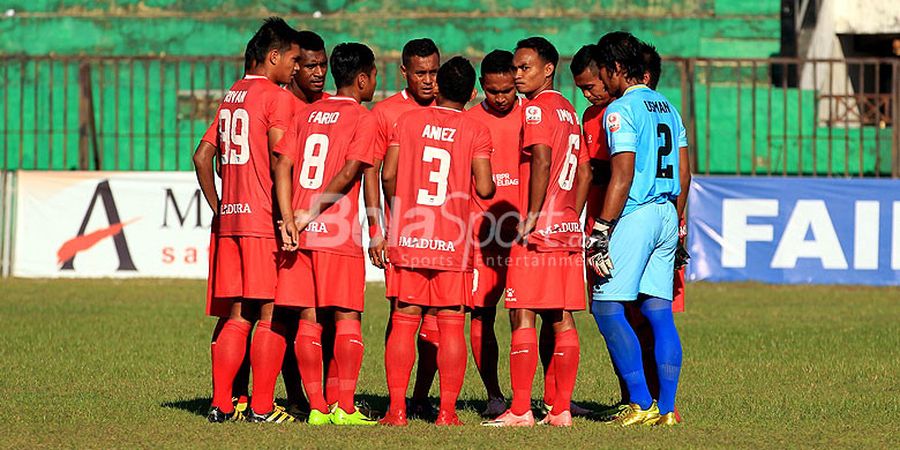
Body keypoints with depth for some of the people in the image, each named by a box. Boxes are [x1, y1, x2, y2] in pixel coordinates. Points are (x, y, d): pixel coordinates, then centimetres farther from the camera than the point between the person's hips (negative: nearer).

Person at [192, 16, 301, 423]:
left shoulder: (232, 97, 16)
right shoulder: (276, 97, -7)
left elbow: (202, 156, 18)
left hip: (230, 219, 7)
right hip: (265, 221, -7)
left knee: (238, 317, 10)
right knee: (269, 316, -4)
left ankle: (221, 404, 7)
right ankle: (261, 407, -5)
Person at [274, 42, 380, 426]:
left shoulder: (306, 114, 15)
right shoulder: (362, 118, -1)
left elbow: (283, 165, 4)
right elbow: (349, 171, -13)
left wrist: (288, 219, -3)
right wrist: (311, 212, -10)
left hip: (299, 231, 5)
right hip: (339, 234, -5)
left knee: (309, 319, 5)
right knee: (346, 319, 0)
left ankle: (316, 408, 4)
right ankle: (345, 408, -5)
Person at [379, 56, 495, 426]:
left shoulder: (408, 121, 3)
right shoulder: (476, 132, -2)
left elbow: (388, 175, -1)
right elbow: (484, 189, -9)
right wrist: (490, 186, 14)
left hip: (408, 238, 1)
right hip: (453, 242, -1)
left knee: (404, 322, 4)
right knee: (451, 326, 2)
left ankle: (397, 409, 1)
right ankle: (447, 411, -1)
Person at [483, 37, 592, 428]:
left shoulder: (536, 108, -8)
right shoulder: (568, 110, 18)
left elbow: (542, 163, -20)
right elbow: (584, 172, 19)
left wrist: (531, 218, -18)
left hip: (537, 230, -8)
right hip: (567, 230, 9)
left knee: (523, 316, -8)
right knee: (561, 320, 7)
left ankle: (520, 410, -10)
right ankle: (561, 410, 7)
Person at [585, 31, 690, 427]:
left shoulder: (621, 110, -9)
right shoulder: (667, 106, 16)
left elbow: (622, 175, -17)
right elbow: (683, 172, 17)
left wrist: (600, 231, -16)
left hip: (635, 214, -8)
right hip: (666, 215, 8)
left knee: (607, 307, -4)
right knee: (659, 312, 7)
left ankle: (642, 404, -10)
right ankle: (666, 408, 3)